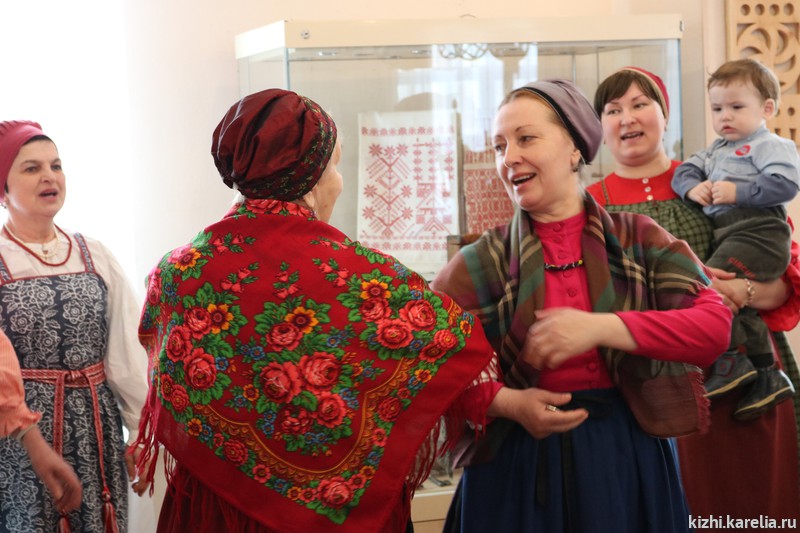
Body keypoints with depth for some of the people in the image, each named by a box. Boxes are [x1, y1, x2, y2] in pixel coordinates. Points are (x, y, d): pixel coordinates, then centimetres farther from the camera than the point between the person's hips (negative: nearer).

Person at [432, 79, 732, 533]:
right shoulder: (485, 261, 0)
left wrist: (600, 328, -19)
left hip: (627, 455, 1)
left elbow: (716, 325, -10)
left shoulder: (639, 240, 1)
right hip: (516, 463, -1)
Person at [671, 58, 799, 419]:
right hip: (727, 235, 9)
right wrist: (692, 187, -2)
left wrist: (737, 192, -16)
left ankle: (733, 361, -13)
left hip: (757, 232, -9)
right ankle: (769, 376, 16)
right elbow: (683, 171, 21)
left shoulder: (770, 145, 0)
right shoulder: (716, 150, 25)